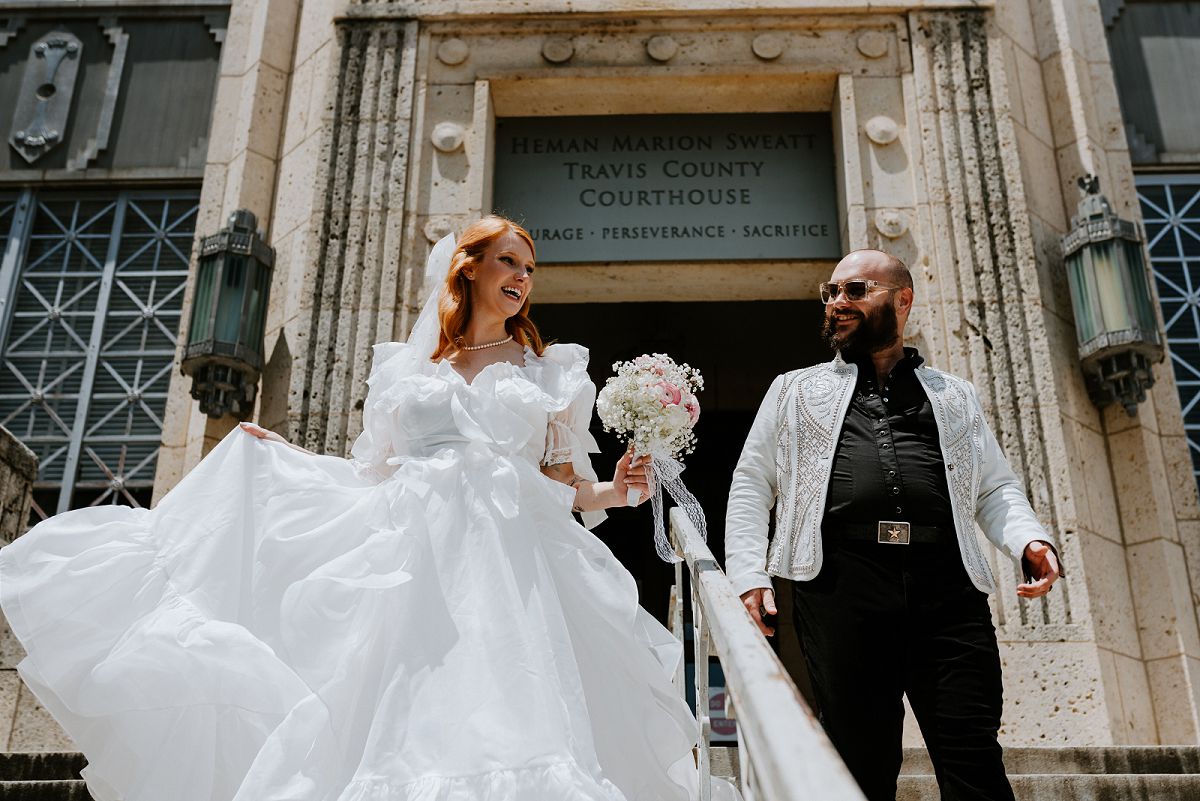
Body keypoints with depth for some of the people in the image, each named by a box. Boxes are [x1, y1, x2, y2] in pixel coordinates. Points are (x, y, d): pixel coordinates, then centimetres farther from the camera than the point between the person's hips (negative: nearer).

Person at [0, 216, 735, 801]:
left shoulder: (550, 371, 16)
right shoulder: (406, 367, 18)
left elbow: (564, 484, 13)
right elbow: (375, 477, 22)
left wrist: (614, 490, -6)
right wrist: (277, 452, 23)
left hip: (512, 564, -1)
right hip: (412, 560, 1)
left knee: (503, 722, -17)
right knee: (392, 731, -9)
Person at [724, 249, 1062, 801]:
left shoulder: (954, 397, 25)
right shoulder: (795, 390, 22)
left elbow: (994, 487, 20)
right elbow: (751, 485, 14)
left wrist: (1029, 538, -3)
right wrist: (749, 575, 0)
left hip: (947, 585, 1)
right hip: (839, 583, -1)